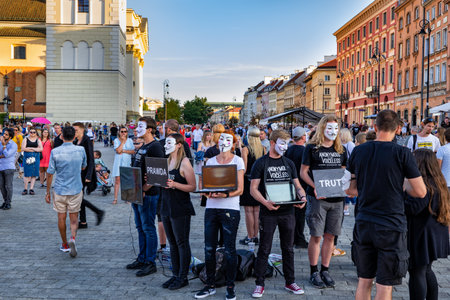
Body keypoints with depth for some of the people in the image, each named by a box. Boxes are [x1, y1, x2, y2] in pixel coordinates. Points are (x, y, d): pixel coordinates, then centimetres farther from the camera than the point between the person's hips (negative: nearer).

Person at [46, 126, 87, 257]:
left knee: (61, 218, 14)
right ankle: (73, 238, -15)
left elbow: (50, 173, -5)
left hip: (59, 190, 0)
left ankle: (65, 245, 26)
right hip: (76, 190, 0)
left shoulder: (55, 152, -9)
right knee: (74, 218, 11)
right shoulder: (80, 150, -6)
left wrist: (48, 192, 3)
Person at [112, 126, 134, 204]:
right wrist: (123, 141, -11)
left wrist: (124, 151, -10)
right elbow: (118, 150, -13)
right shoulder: (116, 140, 2)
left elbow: (133, 151, 1)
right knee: (117, 180, -3)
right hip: (118, 162, -2)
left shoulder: (130, 140, 8)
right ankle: (115, 198, 2)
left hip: (127, 163, 2)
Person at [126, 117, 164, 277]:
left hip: (148, 194, -10)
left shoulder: (155, 147, -14)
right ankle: (142, 259, 26)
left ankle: (150, 263, 6)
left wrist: (145, 188, -20)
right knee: (140, 227, 16)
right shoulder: (142, 147, 16)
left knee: (148, 228, -3)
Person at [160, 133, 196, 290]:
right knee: (172, 243, 14)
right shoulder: (167, 161, 13)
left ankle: (183, 277, 9)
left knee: (182, 243, 1)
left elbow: (192, 186, -14)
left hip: (180, 209, -8)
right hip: (166, 207, 8)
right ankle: (175, 274, 24)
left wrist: (174, 184, -24)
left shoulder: (184, 162, -11)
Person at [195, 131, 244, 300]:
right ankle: (210, 285, 20)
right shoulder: (211, 161, 14)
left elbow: (240, 189, -5)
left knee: (229, 249, 0)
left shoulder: (237, 161, 2)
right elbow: (202, 181, 11)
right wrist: (206, 192, -12)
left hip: (230, 209, -4)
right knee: (209, 248, 7)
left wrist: (225, 195, -22)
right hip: (211, 208, 4)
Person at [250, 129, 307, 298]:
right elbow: (253, 189, -7)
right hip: (268, 213, -4)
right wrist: (265, 202, -23)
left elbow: (297, 185, 13)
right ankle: (259, 284, 11)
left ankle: (290, 282, 24)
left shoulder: (289, 164, 12)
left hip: (288, 212, 4)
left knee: (288, 249, 12)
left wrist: (302, 197, -8)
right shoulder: (261, 163, -2)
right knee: (264, 249, 1)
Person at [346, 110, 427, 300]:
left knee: (364, 281, 16)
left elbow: (350, 189, 8)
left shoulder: (358, 151, 1)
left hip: (363, 225, 4)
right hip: (391, 227, -4)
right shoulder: (402, 153, -11)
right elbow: (420, 192, -7)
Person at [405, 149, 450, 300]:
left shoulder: (423, 184, -21)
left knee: (416, 272, 0)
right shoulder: (438, 182, 9)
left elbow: (412, 208, -26)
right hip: (435, 236, 10)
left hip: (421, 236, -10)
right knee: (426, 271, 21)